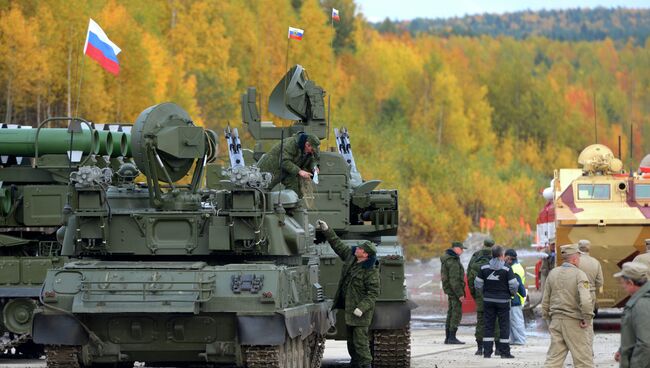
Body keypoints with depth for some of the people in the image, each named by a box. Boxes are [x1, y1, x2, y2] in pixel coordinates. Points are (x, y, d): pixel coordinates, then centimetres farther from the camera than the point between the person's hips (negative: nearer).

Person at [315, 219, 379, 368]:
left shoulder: (371, 272, -18)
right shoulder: (350, 256, 4)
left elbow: (373, 293, -19)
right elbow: (338, 245, 15)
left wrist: (362, 307, -25)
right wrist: (326, 230, 12)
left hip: (361, 312, -9)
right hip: (348, 308, 9)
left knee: (360, 340, -10)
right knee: (351, 341, 17)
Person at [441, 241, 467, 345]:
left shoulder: (448, 259, 14)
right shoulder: (453, 262, -19)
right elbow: (454, 280, -23)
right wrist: (460, 294, -21)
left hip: (450, 290, 10)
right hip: (455, 290, -10)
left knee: (451, 313, 14)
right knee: (457, 313, -8)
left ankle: (448, 337, 17)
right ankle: (452, 337, -10)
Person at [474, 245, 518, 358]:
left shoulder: (484, 268, 0)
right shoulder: (506, 269, -10)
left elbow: (478, 284, 2)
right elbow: (513, 286, -12)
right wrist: (512, 294, 9)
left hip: (488, 300, 3)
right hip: (503, 301, -3)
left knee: (488, 325, 7)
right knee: (504, 326, 3)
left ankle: (487, 351, 5)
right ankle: (505, 352, 3)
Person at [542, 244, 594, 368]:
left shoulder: (553, 273, 5)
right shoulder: (579, 275, -12)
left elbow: (545, 301, 10)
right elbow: (585, 300, -24)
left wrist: (548, 319, 20)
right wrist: (587, 318, -11)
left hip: (556, 320, 5)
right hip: (575, 322, -5)